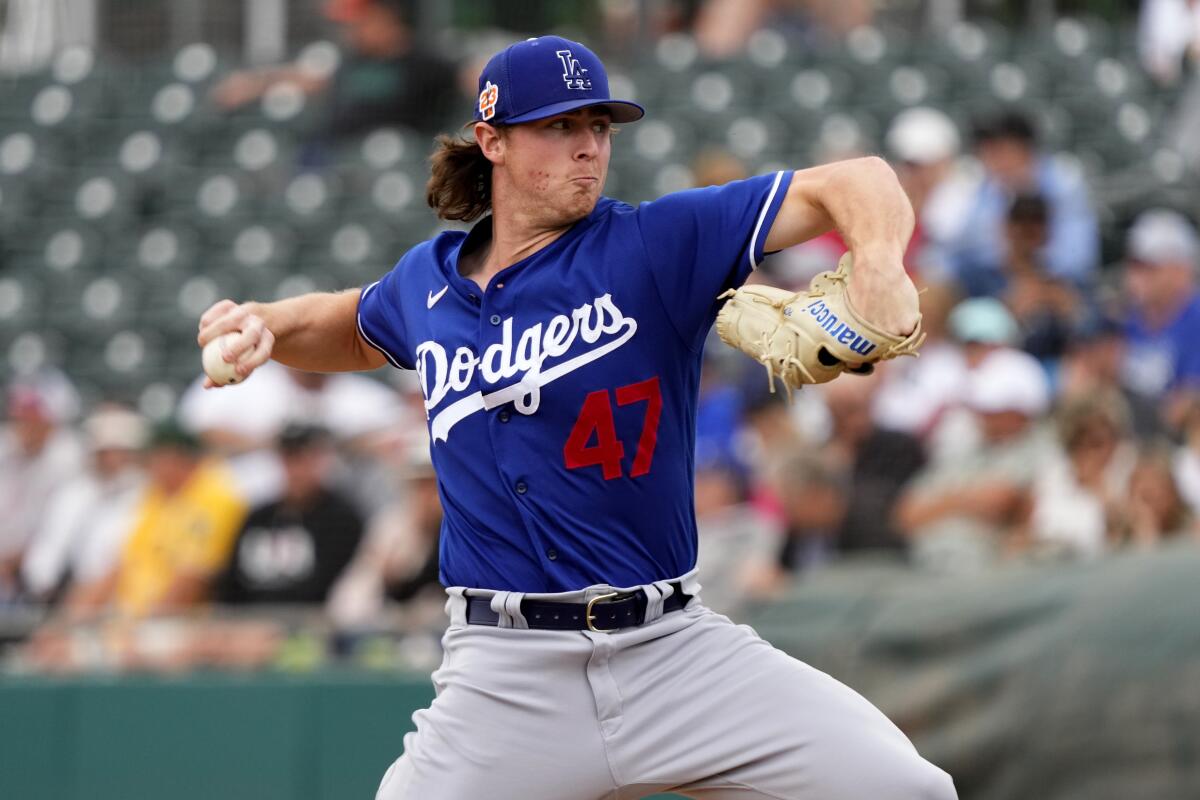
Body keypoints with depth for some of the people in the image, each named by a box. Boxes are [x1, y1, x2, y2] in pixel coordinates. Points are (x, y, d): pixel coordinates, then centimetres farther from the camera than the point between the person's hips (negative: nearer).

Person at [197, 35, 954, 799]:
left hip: (677, 647, -2)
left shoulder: (657, 244, -2)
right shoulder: (425, 282, 10)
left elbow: (853, 185, -5)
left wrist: (879, 267, -27)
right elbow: (353, 330, 34)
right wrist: (267, 324, 14)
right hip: (505, 675, 2)